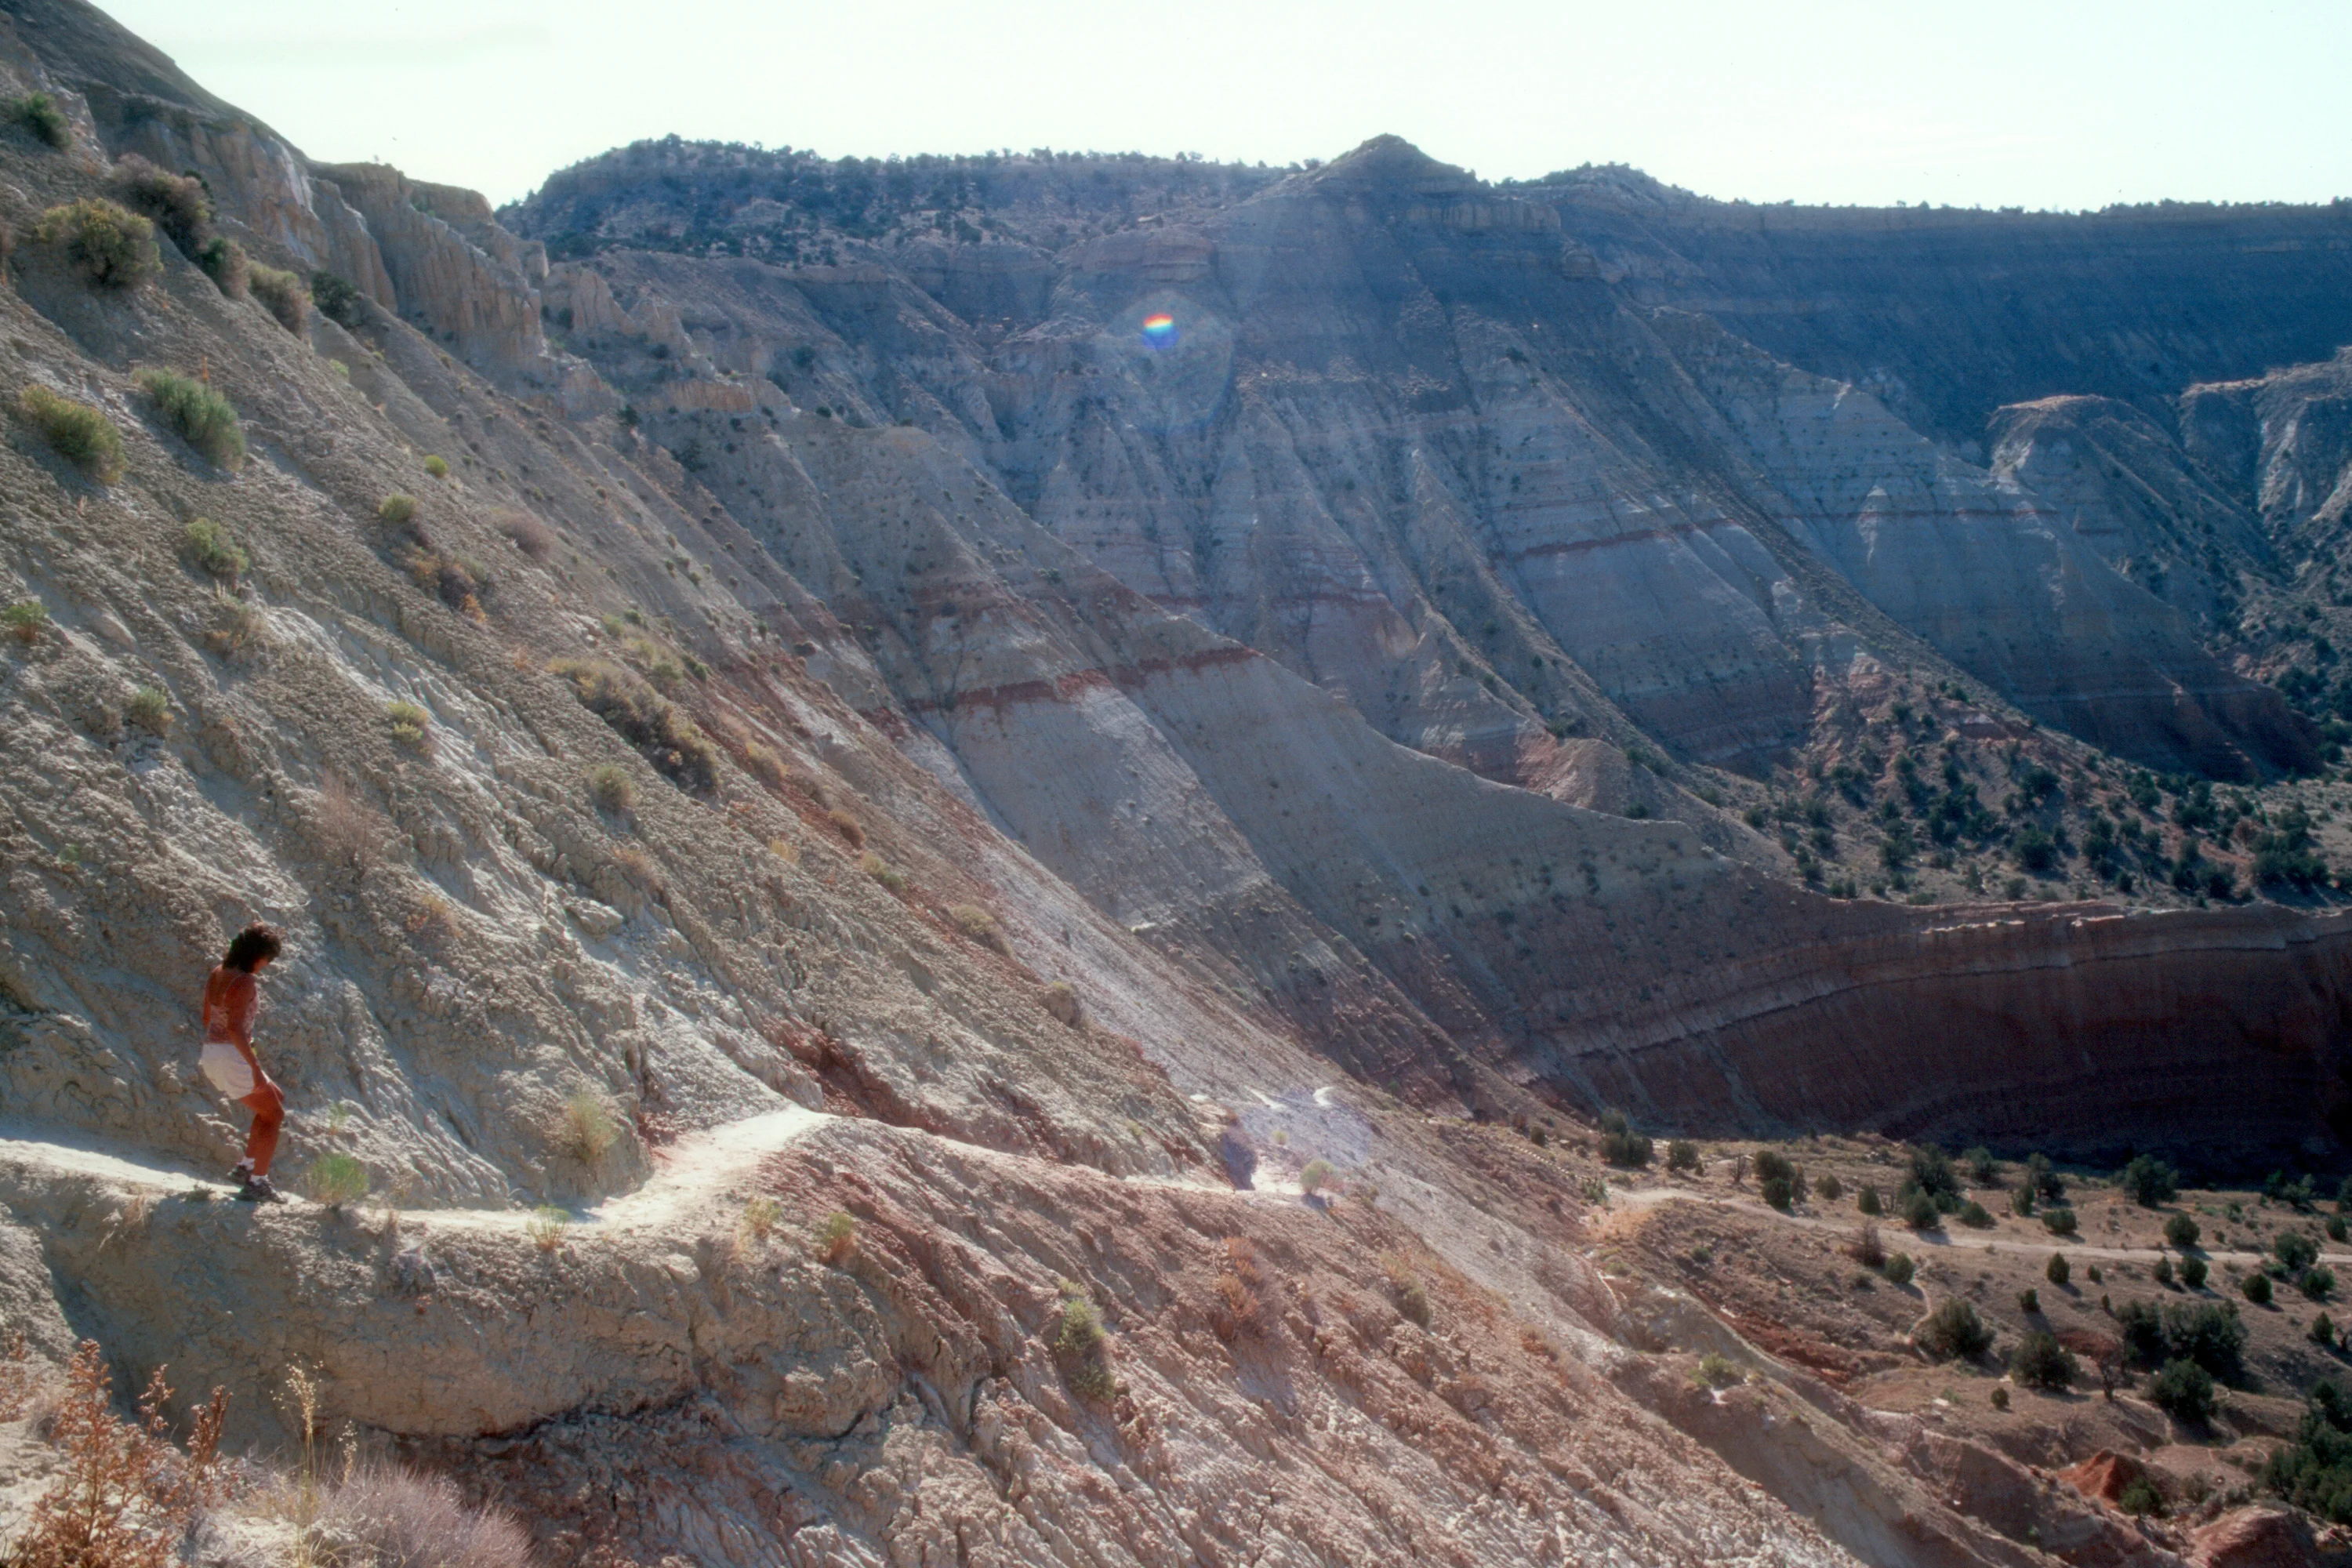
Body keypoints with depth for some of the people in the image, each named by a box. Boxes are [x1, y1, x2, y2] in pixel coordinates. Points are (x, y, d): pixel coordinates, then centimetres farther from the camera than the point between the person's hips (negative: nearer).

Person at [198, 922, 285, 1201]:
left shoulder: (217, 974, 9)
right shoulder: (244, 982, -19)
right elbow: (235, 1027, -27)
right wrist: (255, 1067, -25)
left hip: (211, 1053, 9)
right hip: (233, 1056, -9)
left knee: (276, 1098, 24)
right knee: (274, 1115, 7)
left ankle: (246, 1167, 22)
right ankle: (256, 1183, 5)